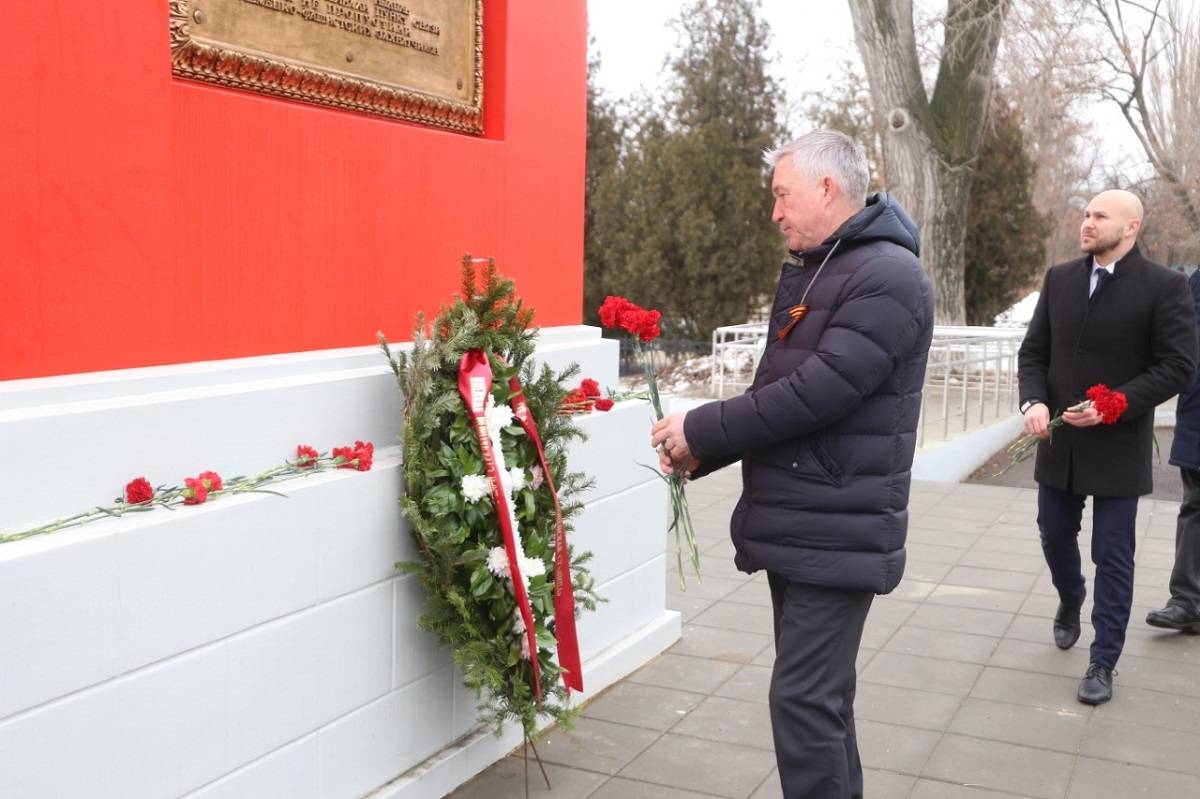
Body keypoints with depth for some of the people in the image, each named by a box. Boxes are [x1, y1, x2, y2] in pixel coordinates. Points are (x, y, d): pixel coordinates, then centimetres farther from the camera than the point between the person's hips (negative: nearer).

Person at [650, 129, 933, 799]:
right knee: (819, 695, 18)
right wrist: (703, 452, 3)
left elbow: (817, 393, -24)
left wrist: (702, 430, -16)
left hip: (836, 535, -9)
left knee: (804, 700, -7)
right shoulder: (808, 272, 15)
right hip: (797, 526, 9)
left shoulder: (887, 277, -16)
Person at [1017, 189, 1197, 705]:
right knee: (1055, 536, 18)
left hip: (1118, 447, -4)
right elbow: (1033, 351, 7)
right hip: (1059, 442, 4)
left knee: (1112, 557, 2)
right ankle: (1070, 601, 48)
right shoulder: (1059, 279, 6)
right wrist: (1033, 401, -12)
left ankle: (1103, 663, 14)